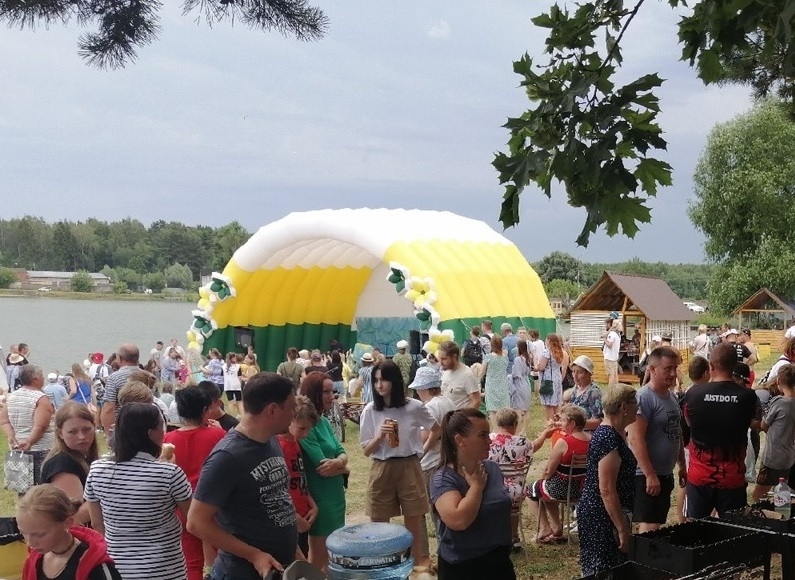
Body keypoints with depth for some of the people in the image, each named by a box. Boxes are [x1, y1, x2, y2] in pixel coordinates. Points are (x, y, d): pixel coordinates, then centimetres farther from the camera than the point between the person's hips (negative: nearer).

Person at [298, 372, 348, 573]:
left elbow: (342, 452, 4)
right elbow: (322, 468, -23)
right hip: (320, 498, -8)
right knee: (320, 555, 5)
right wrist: (342, 467, -3)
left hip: (335, 494, 8)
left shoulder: (324, 422, 6)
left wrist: (338, 462, -19)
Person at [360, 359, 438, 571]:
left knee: (413, 522, 6)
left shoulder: (414, 407, -5)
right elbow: (366, 451, -2)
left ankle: (418, 563, 17)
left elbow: (436, 429, 13)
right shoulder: (370, 410, -4)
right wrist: (379, 436, -19)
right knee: (379, 524, 4)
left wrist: (423, 449, 6)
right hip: (382, 470, 1)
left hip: (409, 468, 0)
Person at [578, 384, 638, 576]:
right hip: (602, 517, -10)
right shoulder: (609, 439, -22)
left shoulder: (612, 433, 10)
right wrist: (623, 528, -21)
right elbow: (607, 490, -24)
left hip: (603, 515, 10)